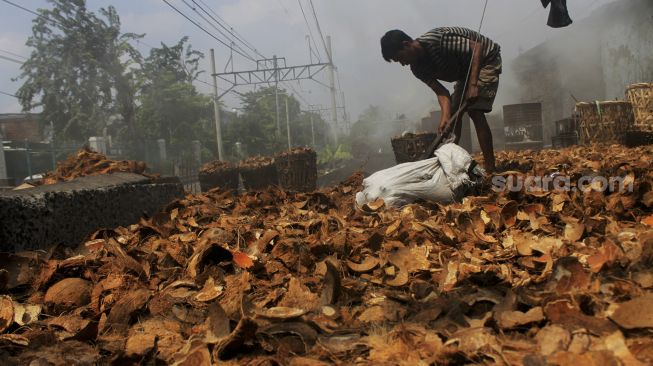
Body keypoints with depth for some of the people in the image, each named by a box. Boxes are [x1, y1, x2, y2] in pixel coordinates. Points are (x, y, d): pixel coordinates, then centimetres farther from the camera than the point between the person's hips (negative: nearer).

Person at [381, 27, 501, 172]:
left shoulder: (437, 39, -31)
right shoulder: (418, 68, -9)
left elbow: (477, 47, -30)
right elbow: (441, 92, -14)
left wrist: (473, 85, -36)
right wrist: (445, 116, -33)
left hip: (486, 59, -8)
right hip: (465, 69, 8)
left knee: (475, 111, -20)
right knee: (454, 113, 5)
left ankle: (490, 169, -19)